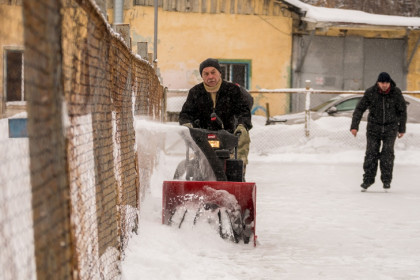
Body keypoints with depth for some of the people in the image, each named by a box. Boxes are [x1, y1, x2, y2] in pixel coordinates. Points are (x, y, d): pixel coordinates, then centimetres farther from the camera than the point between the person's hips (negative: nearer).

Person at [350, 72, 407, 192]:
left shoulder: (396, 93, -9)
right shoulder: (370, 92, -11)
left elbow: (402, 111, 4)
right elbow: (359, 109, -6)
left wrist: (402, 128, 8)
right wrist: (354, 126, -13)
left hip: (390, 128, 0)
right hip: (374, 127, 0)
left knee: (387, 153, -9)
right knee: (371, 153, -5)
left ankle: (386, 180, 2)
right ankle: (368, 179, 5)